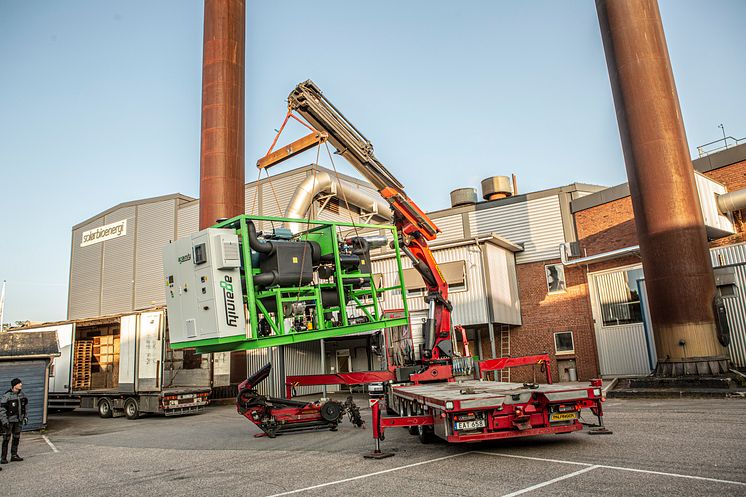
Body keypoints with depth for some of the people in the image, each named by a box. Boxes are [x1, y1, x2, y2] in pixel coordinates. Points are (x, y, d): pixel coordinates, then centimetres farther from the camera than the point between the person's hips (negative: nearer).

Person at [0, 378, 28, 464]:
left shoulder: (22, 395, 2)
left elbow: (26, 406, 14)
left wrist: (26, 417, 11)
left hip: (18, 420, 6)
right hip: (9, 421, -6)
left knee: (16, 438, 13)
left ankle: (14, 455, 24)